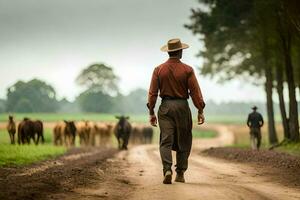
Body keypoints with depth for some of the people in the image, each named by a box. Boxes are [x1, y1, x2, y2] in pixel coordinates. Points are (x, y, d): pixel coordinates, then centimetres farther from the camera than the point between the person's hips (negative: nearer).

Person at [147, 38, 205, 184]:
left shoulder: (159, 70, 2)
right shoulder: (187, 70, -3)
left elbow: (152, 92, 1)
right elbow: (195, 91, -5)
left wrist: (151, 112, 6)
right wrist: (200, 111, 0)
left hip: (165, 107, 1)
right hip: (182, 106, -1)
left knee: (166, 141, -2)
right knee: (183, 142, 10)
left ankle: (167, 170, -21)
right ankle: (180, 173, 13)